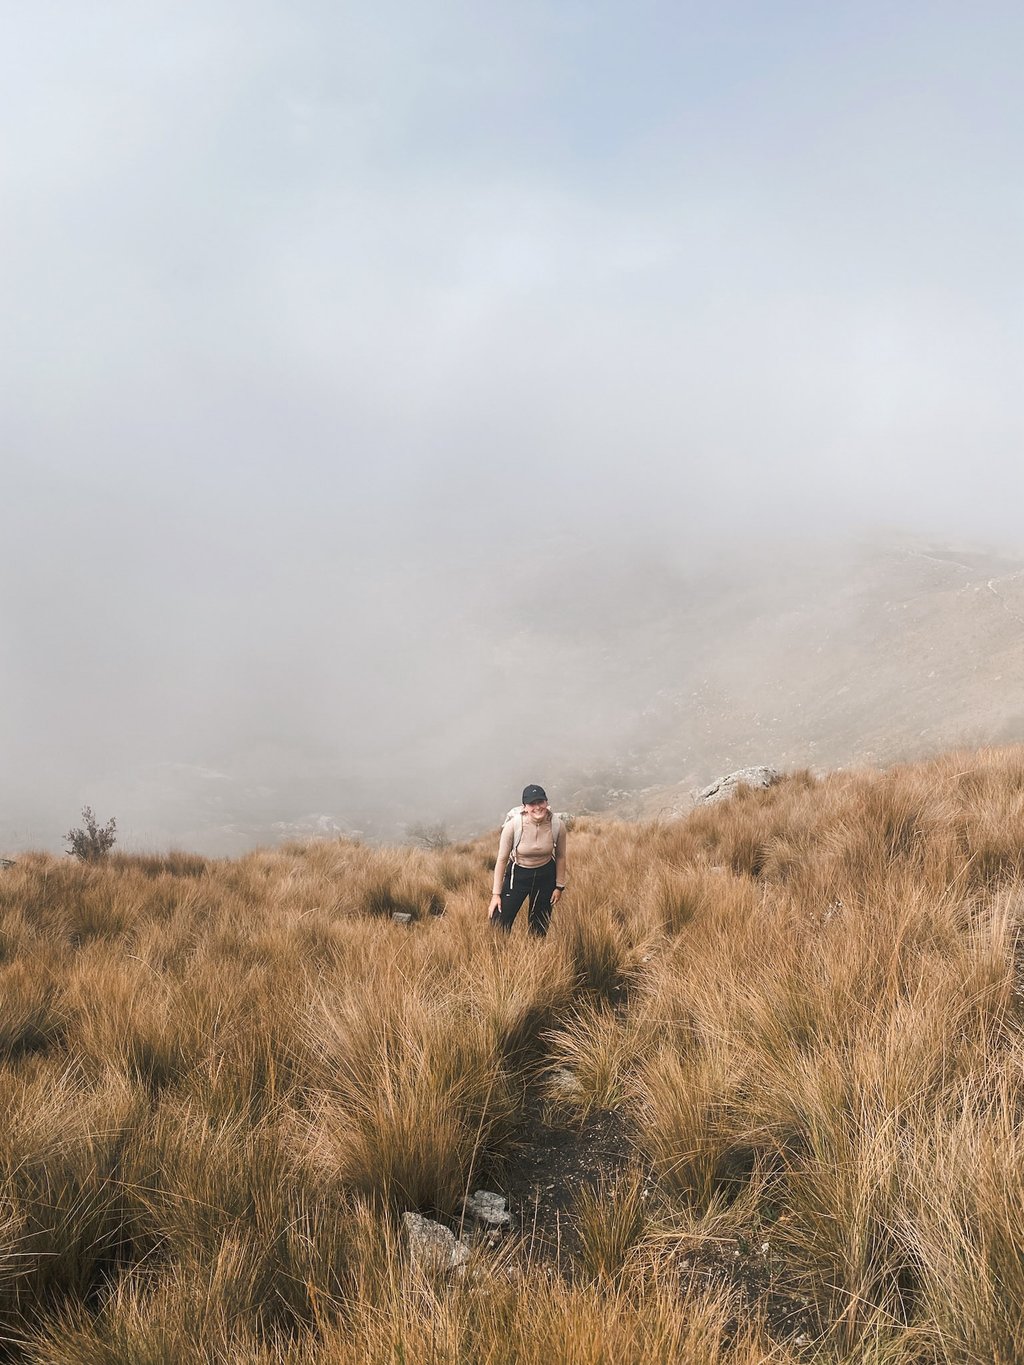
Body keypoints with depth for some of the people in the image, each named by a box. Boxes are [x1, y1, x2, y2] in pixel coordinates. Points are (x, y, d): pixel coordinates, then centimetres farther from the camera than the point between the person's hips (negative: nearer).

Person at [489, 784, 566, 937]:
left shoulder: (557, 826, -19)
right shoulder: (513, 825, -25)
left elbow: (560, 857, -1)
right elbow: (502, 859, -14)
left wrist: (559, 886, 5)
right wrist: (496, 894, -12)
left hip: (546, 875, 2)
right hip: (517, 874, -2)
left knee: (540, 926, 16)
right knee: (499, 924, -7)